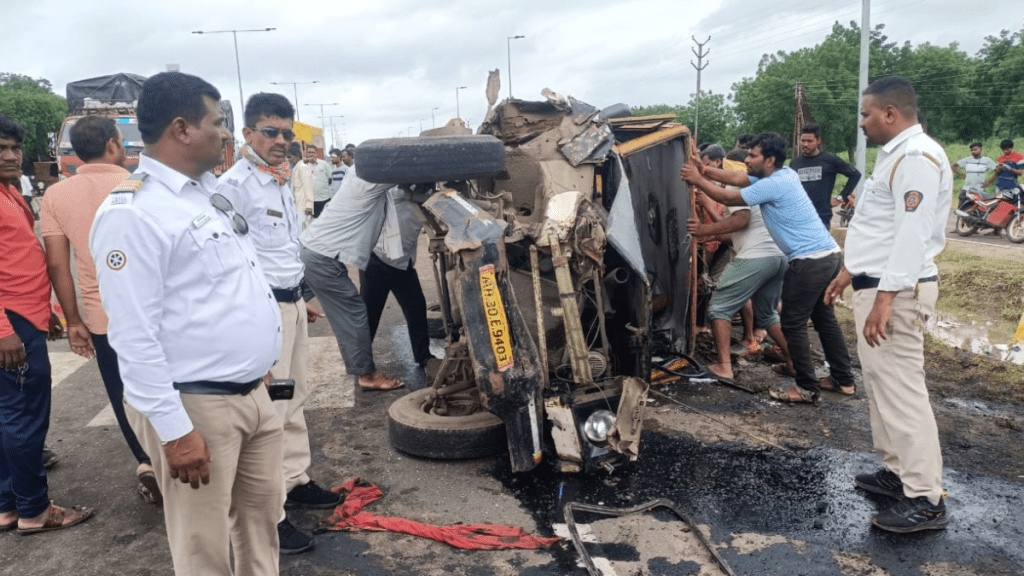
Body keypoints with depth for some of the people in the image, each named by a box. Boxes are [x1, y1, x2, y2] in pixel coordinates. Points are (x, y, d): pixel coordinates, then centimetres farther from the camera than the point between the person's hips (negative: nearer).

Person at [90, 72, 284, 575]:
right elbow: (134, 336, -20)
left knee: (261, 518, 19)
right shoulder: (131, 213, -17)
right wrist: (175, 430, -20)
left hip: (253, 392, 8)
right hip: (196, 405, -8)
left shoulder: (209, 191, 11)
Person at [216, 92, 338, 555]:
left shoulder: (281, 182, 14)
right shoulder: (234, 186, -15)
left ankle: (294, 480, 32)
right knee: (269, 407, -6)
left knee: (295, 397, 18)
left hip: (291, 301, 10)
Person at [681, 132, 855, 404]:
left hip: (810, 261, -10)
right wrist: (705, 170, 9)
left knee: (793, 324, 0)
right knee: (824, 318, 18)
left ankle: (807, 388, 8)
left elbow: (728, 198, -9)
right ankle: (843, 379, 27)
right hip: (829, 255, 10)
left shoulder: (773, 185, -17)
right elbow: (737, 178, 16)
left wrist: (697, 180, 0)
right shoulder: (784, 174, 12)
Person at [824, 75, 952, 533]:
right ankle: (898, 472, 26)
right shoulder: (895, 154, 18)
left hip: (896, 292, -11)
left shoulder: (916, 157, -16)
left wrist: (885, 297, -28)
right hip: (877, 285, 11)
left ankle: (925, 500, -2)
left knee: (901, 389, -9)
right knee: (881, 384, 15)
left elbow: (913, 234, -25)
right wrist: (851, 272, 25)